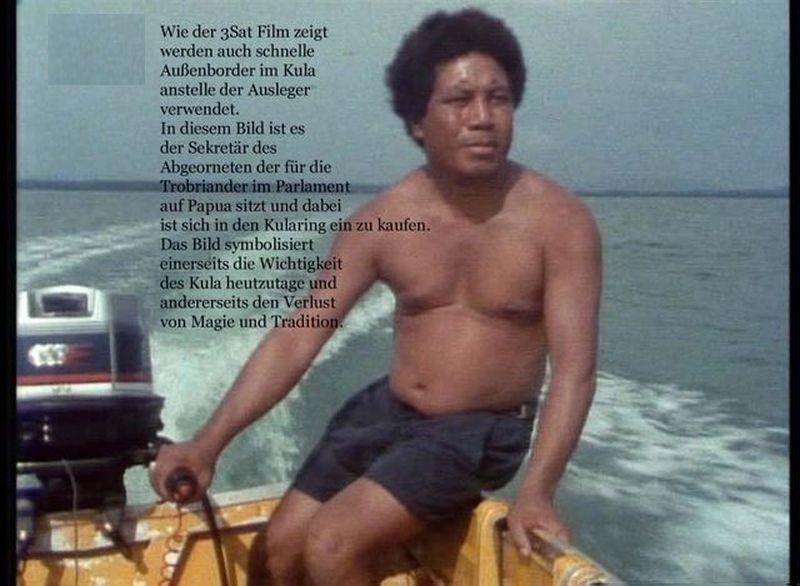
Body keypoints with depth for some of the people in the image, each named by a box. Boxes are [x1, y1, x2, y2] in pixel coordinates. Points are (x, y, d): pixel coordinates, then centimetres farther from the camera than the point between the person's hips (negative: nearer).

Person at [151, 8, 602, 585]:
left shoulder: (560, 221, -15)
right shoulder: (383, 222, -7)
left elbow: (574, 366, -19)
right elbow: (297, 337, -7)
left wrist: (537, 491, -32)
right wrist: (210, 441, -14)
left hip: (479, 432, -4)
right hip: (385, 409, 4)